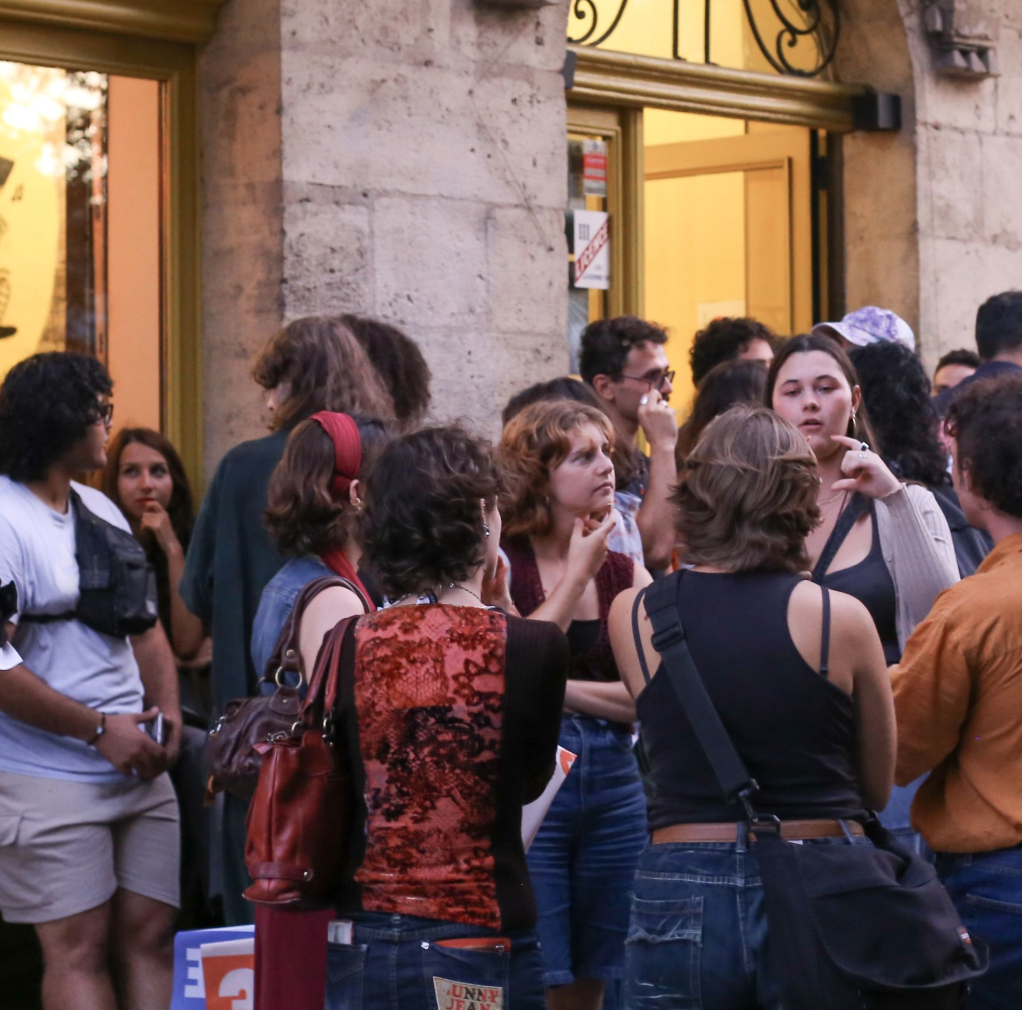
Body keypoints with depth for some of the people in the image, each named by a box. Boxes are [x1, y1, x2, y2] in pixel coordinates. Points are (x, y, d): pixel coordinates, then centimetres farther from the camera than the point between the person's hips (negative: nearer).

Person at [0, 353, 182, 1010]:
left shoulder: (101, 510, 14)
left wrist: (166, 707, 3)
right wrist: (100, 730, -15)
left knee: (150, 933, 5)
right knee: (79, 948, -5)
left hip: (140, 771, 7)